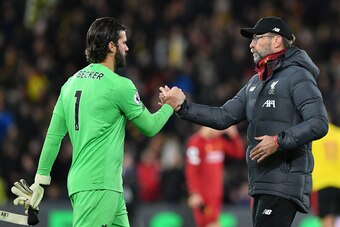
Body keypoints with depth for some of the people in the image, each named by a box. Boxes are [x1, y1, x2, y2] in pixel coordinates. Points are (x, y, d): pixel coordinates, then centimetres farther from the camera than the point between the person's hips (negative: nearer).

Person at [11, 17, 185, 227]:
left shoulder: (72, 82, 12)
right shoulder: (120, 86, -9)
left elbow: (54, 135, 12)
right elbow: (150, 127, 2)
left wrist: (41, 180, 16)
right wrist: (170, 106, 20)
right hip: (99, 186, -8)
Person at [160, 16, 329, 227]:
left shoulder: (298, 77, -6)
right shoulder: (256, 82, 21)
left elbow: (319, 123, -15)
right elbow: (224, 116, 18)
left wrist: (279, 141, -22)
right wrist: (181, 106, 10)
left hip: (285, 184, -9)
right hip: (262, 184, 9)